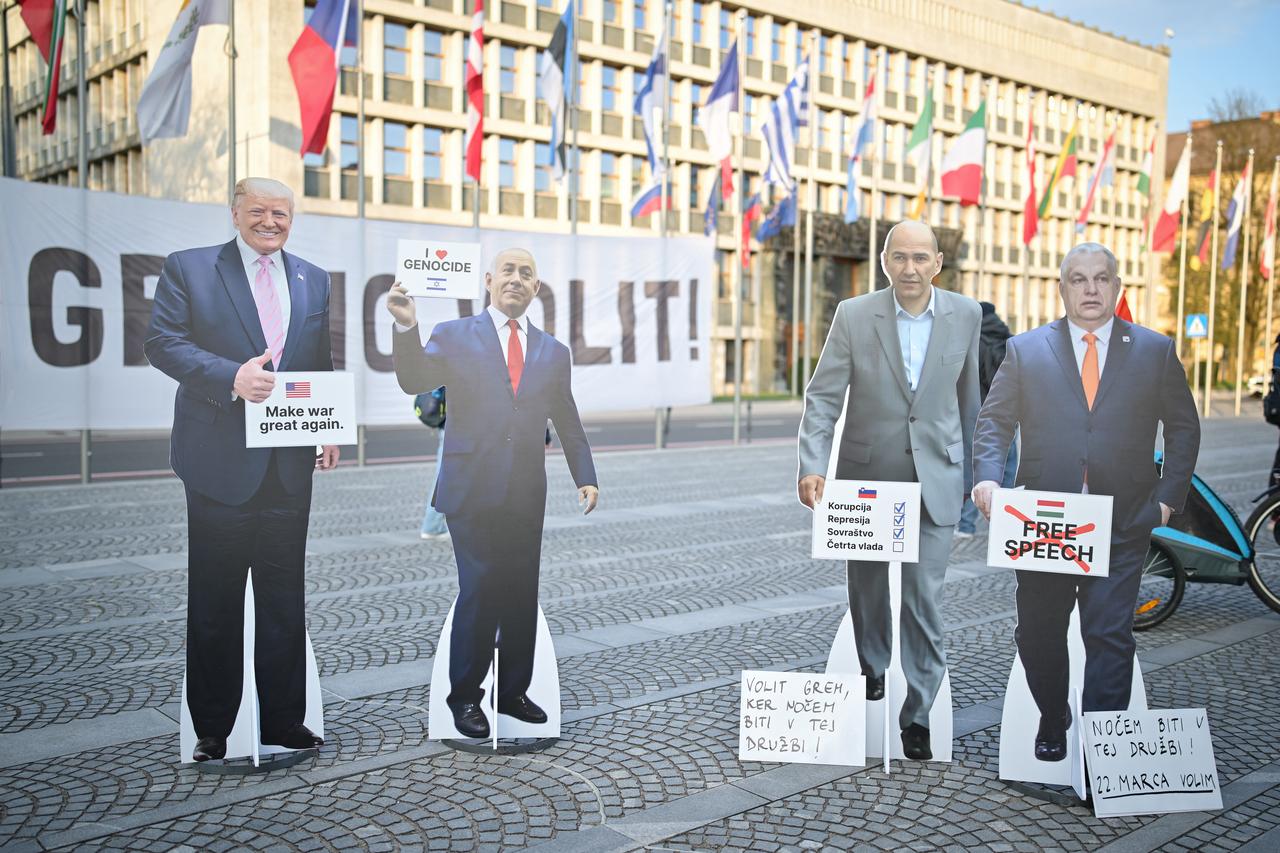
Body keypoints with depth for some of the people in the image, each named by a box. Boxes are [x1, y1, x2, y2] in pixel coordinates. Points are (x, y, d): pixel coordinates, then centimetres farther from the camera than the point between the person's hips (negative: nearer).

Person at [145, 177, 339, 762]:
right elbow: (162, 342, -7)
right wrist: (232, 377, -20)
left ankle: (284, 721, 20)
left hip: (289, 465, 4)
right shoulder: (188, 268, 2)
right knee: (215, 599, 5)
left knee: (284, 598, 10)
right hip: (222, 457, -3)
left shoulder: (314, 281, 13)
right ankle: (212, 730, 17)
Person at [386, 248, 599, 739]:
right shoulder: (454, 336, 5)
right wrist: (406, 328, -24)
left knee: (522, 594, 9)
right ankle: (464, 697, 11)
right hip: (473, 490, -3)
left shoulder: (553, 351, 13)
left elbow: (568, 422, 15)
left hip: (527, 494, 4)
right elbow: (415, 382, -9)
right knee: (478, 593, -5)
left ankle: (513, 692, 24)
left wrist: (585, 477, 6)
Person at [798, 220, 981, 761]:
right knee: (867, 587, 16)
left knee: (923, 598, -6)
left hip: (934, 480, 0)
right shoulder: (853, 315, -7)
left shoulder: (965, 315, -1)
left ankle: (918, 715, 7)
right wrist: (812, 466, -21)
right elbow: (822, 396, -9)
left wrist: (971, 471, 15)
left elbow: (967, 395, 10)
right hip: (866, 474, 1)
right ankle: (871, 669, 43)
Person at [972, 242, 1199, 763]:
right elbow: (994, 421, 2)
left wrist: (1168, 497, -1)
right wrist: (987, 476, -15)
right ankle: (1052, 721, 35)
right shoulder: (1025, 350, 7)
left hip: (1122, 525, -1)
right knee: (1038, 633, 11)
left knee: (1110, 635, -5)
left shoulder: (1156, 351, 8)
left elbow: (1183, 428, 10)